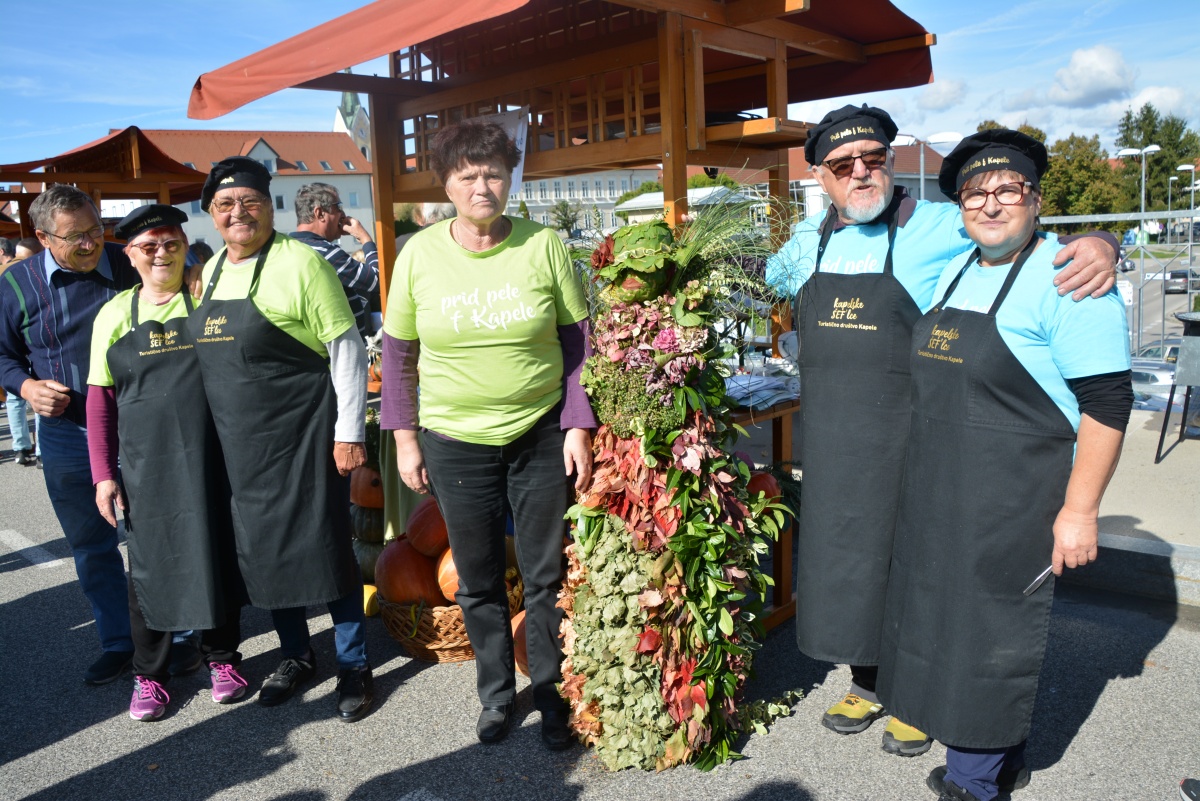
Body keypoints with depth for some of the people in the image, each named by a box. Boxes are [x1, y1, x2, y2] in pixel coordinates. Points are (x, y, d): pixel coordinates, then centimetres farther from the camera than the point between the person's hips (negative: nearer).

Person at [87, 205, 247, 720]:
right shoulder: (115, 315, 5)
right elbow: (100, 399, 6)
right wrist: (103, 474, 1)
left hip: (211, 460, -1)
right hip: (146, 465, 1)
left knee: (219, 554, 10)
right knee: (149, 563, 9)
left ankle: (221, 655, 30)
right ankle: (149, 673, 27)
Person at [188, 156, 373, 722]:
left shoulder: (299, 263, -12)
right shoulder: (212, 270, 11)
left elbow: (347, 351, -13)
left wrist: (349, 433, -15)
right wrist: (214, 430, 19)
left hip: (302, 437, -7)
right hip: (239, 443, 7)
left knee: (325, 546, 0)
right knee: (262, 551, 15)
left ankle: (354, 667, 17)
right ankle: (295, 655, 34)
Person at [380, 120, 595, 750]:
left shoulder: (544, 246, -6)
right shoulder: (419, 254, -3)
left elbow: (578, 342, 0)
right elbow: (397, 352, 5)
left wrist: (579, 426, -5)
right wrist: (404, 436, 3)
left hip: (542, 436, -1)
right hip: (455, 442, 1)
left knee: (546, 577, 9)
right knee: (477, 581, 14)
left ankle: (551, 695, 30)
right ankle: (496, 693, 36)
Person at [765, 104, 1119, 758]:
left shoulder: (938, 227, -8)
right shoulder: (808, 243, 7)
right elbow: (763, 282, 29)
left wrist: (1099, 244, -23)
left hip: (905, 445, -4)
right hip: (830, 446, 5)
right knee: (842, 561, 15)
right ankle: (866, 684, 38)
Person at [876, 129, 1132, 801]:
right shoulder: (954, 272, 11)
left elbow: (1107, 403, -17)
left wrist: (1080, 509, -19)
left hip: (1014, 504, -8)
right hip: (940, 494, 8)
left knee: (989, 635, 3)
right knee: (946, 616, 17)